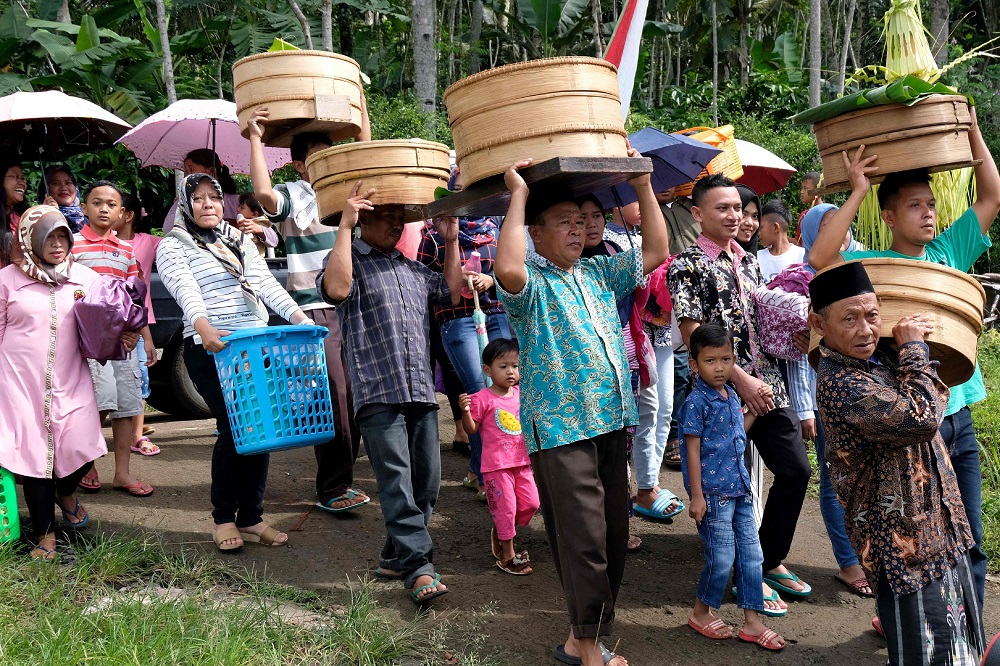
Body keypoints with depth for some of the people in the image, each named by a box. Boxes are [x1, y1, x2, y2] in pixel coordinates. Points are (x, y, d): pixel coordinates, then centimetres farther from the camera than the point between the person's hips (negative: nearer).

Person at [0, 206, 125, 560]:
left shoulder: (86, 278, 5)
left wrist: (123, 338, -9)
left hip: (71, 379, 1)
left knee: (81, 448, -8)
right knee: (34, 452, -1)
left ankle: (65, 491, 30)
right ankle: (45, 532, 18)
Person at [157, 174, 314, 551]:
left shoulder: (240, 240, 19)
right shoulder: (173, 247, 3)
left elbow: (266, 283, 5)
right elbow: (186, 291, -16)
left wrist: (297, 315, -12)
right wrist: (203, 326, -36)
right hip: (210, 349, -5)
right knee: (233, 428, -10)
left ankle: (251, 518, 10)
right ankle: (224, 519, 6)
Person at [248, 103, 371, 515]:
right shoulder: (292, 196, -3)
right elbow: (263, 192, -24)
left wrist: (358, 100, 20)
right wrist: (256, 140, -20)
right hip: (315, 310, -6)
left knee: (354, 396, 9)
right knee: (333, 397, -9)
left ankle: (343, 477, 20)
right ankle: (332, 490, -1)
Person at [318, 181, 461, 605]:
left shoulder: (414, 270, 24)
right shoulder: (352, 261, 2)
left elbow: (452, 294, 25)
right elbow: (336, 288, -20)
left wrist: (451, 242, 20)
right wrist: (344, 227, -19)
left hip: (421, 392, 7)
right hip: (377, 393, -7)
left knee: (426, 481, 8)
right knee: (397, 480, -12)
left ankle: (396, 557, 20)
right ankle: (418, 568, -13)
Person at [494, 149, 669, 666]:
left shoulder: (599, 273, 16)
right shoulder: (531, 283, -5)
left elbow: (656, 251, 15)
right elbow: (507, 269, -29)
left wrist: (643, 187, 9)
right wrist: (518, 195, -21)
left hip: (611, 422, 7)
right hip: (560, 428, -7)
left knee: (614, 535, 12)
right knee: (583, 540, -6)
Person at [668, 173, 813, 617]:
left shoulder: (748, 260, 13)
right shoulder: (688, 265, -8)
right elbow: (693, 334, -15)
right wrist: (742, 379, -18)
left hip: (767, 383, 7)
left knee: (796, 470, 9)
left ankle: (771, 561, 26)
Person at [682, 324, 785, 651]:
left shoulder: (732, 397, 9)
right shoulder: (696, 402, -13)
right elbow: (693, 450, -14)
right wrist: (696, 496, -16)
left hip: (739, 488, 8)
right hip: (713, 491, -8)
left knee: (752, 555, 8)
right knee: (722, 557, -2)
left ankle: (752, 622, 18)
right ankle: (701, 613, 19)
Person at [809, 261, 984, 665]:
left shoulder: (881, 356, 4)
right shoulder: (839, 383, -24)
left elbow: (933, 400, 25)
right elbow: (921, 419, -31)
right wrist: (915, 349, -17)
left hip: (942, 531, 9)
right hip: (905, 542, -9)